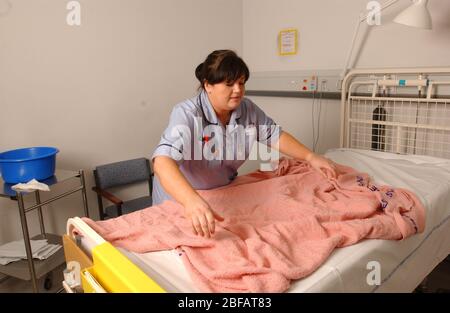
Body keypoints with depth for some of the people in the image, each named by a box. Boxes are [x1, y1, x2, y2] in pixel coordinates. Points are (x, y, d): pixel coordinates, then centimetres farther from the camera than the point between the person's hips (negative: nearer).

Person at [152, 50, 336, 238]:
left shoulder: (247, 109, -8)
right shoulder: (187, 114, -27)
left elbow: (275, 135, 6)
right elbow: (163, 161, -41)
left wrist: (310, 157, -6)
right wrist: (193, 201, -57)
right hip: (181, 202, -4)